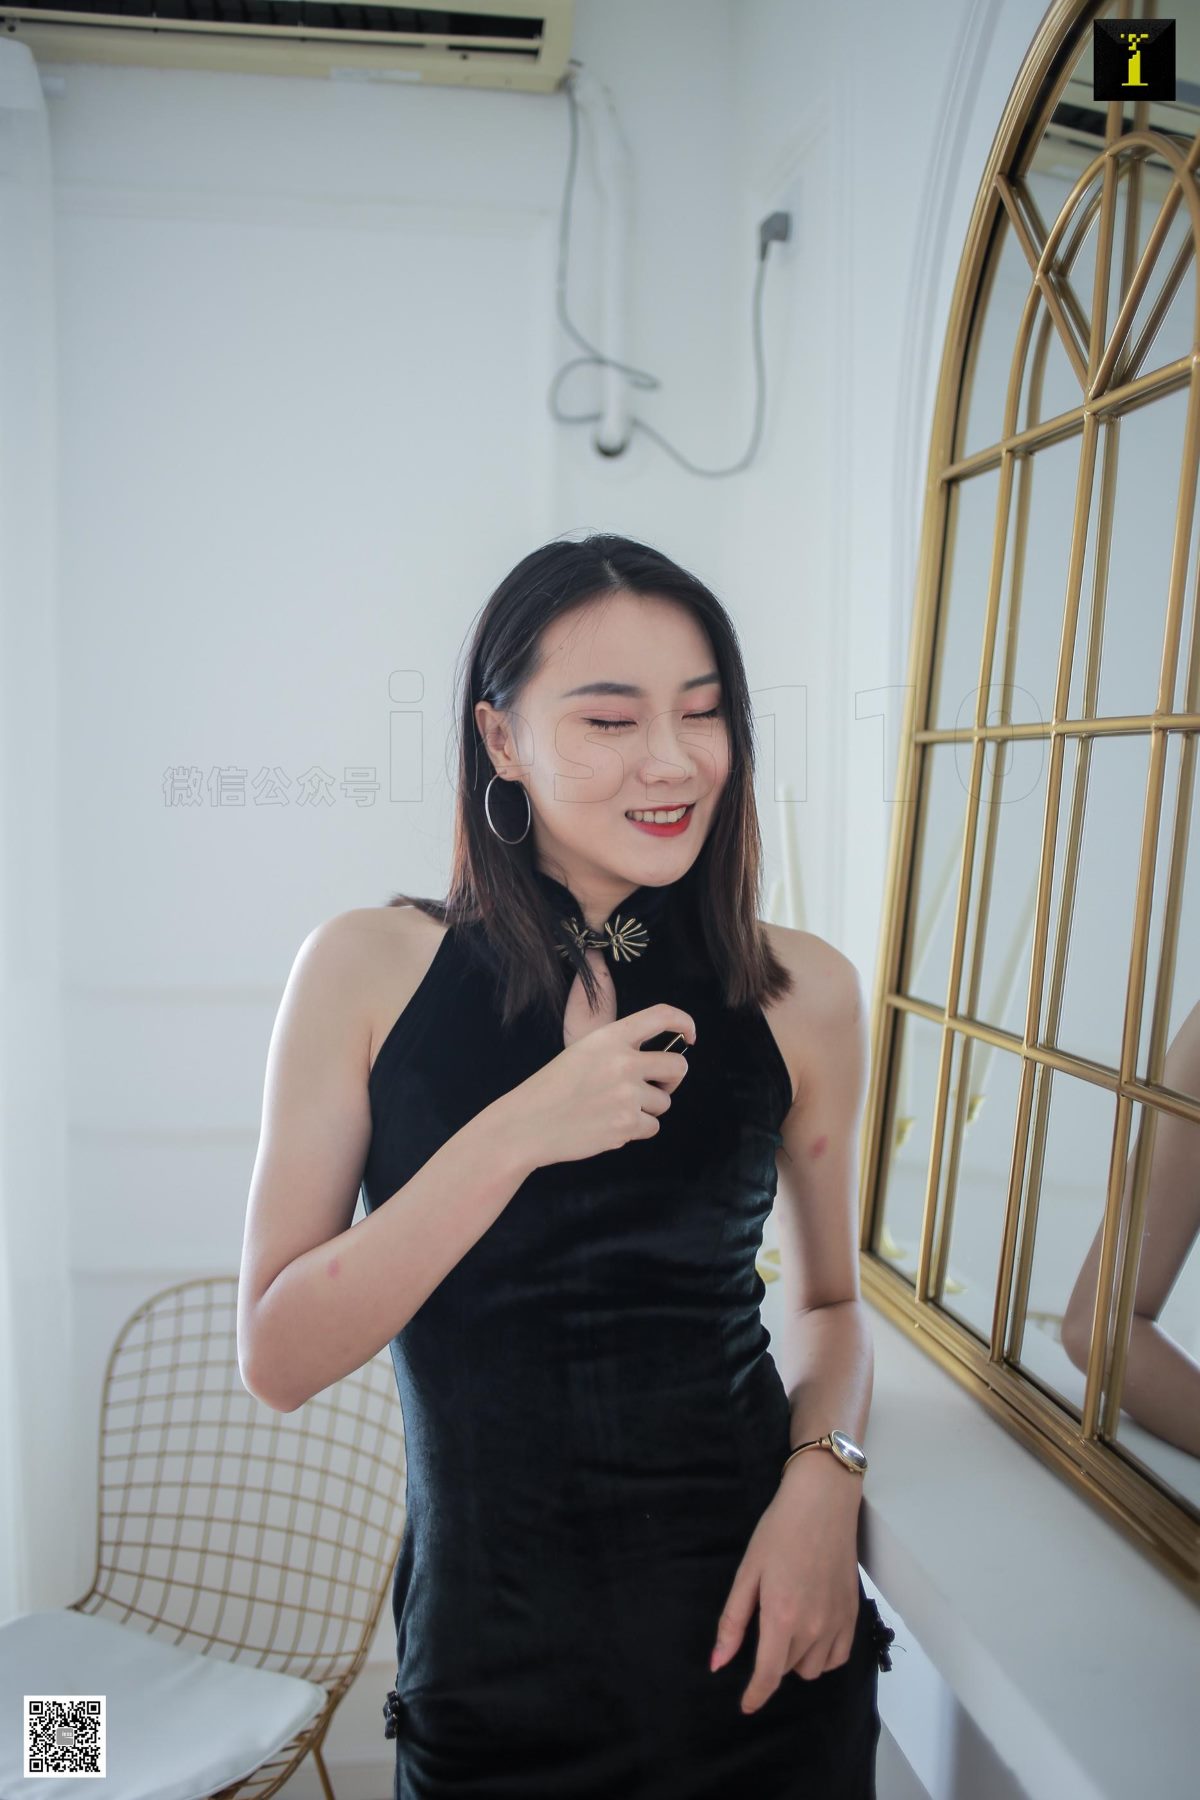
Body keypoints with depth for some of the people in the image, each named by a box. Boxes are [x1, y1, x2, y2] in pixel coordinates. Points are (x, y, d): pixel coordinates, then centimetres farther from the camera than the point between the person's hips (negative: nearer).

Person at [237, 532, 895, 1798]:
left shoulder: (800, 995, -5)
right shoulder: (371, 968, -9)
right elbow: (276, 1359, -11)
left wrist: (826, 1473, -11)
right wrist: (516, 1137, -22)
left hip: (753, 1645, 2)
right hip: (491, 1659, -1)